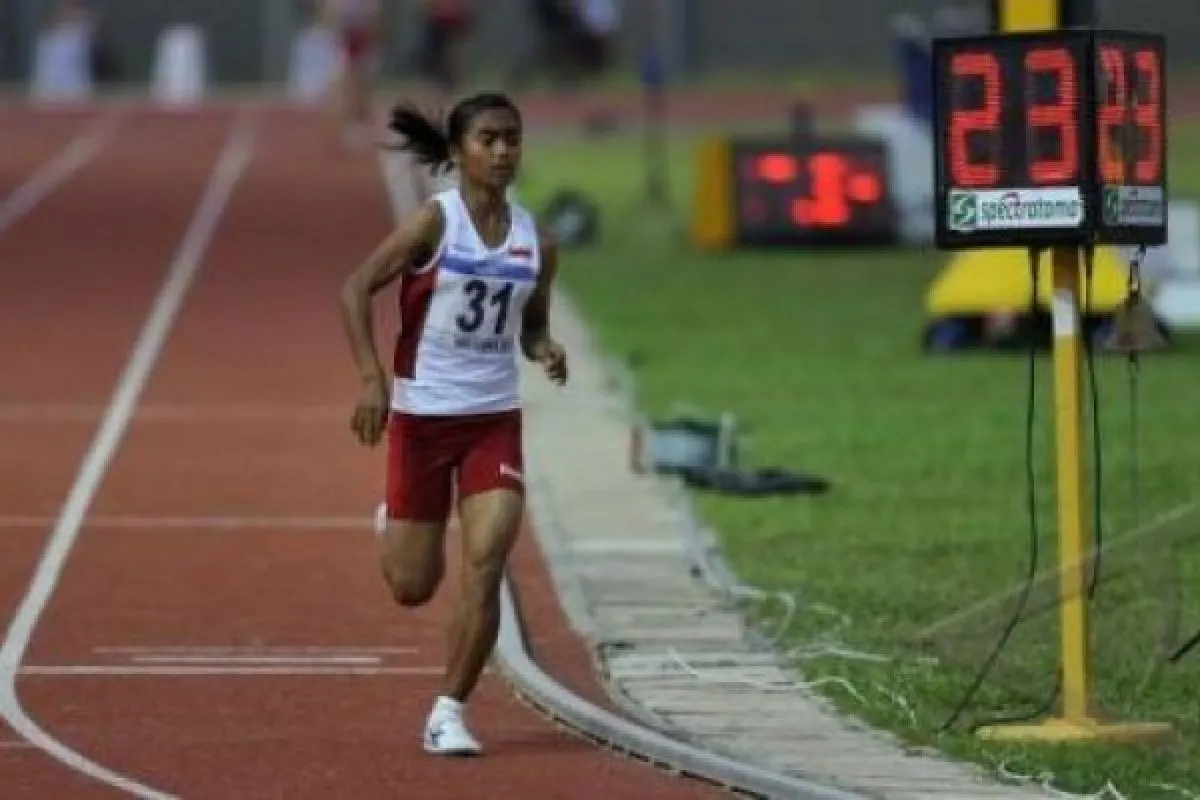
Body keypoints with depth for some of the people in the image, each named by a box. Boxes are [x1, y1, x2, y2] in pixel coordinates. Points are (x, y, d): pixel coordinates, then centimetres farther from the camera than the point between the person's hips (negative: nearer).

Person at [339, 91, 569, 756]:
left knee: (484, 569, -13)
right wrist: (371, 380, -22)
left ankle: (449, 712, -1)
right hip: (421, 414, -3)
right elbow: (356, 289, -11)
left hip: (495, 419, 3)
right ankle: (393, 523, 46)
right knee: (412, 586, 8)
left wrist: (545, 351, -8)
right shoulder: (434, 222, -11)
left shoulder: (534, 242, 2)